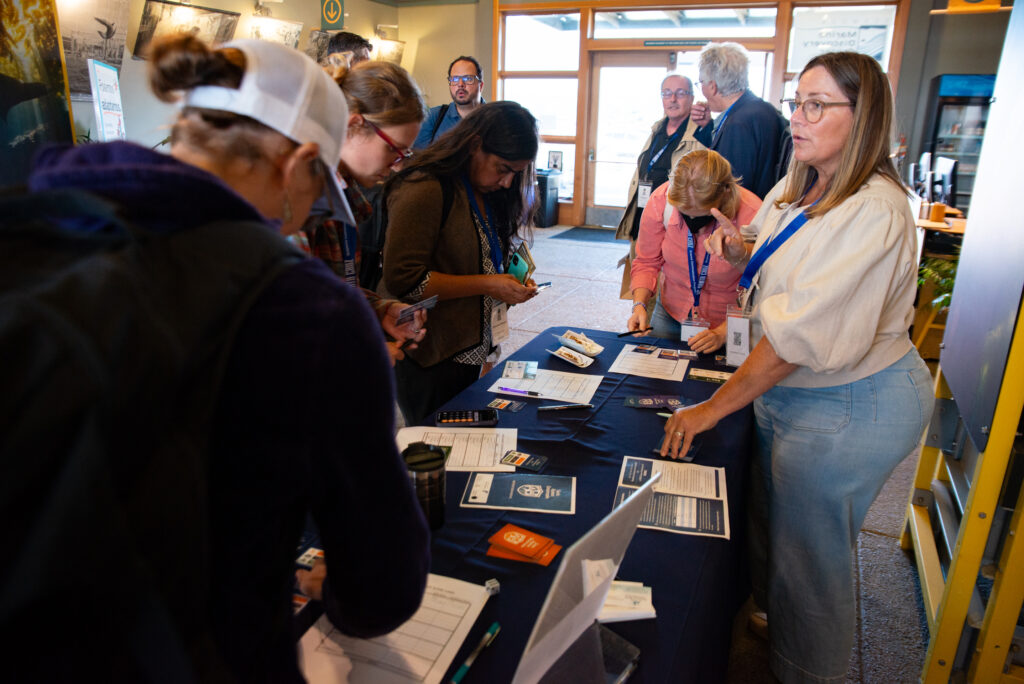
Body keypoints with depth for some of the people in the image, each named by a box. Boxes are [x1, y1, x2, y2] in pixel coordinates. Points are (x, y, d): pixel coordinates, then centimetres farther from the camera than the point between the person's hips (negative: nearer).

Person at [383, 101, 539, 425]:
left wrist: (511, 282, 1)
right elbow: (403, 280, -23)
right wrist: (487, 285, -20)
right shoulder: (424, 190, -18)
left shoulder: (487, 192, 8)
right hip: (427, 359, -8)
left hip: (470, 350, 8)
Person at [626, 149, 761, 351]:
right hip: (670, 312, 1)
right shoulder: (661, 200, -21)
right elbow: (647, 262, -5)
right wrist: (639, 305, -19)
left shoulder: (751, 215, -28)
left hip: (726, 320, 0)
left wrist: (723, 333, -26)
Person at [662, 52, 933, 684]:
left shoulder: (874, 212, -26)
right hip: (788, 390, 8)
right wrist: (741, 250, -5)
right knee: (771, 522, 23)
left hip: (849, 408, -8)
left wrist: (714, 407, -25)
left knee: (808, 553, 9)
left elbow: (803, 333, -29)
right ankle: (774, 619, 49)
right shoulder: (796, 189, 3)